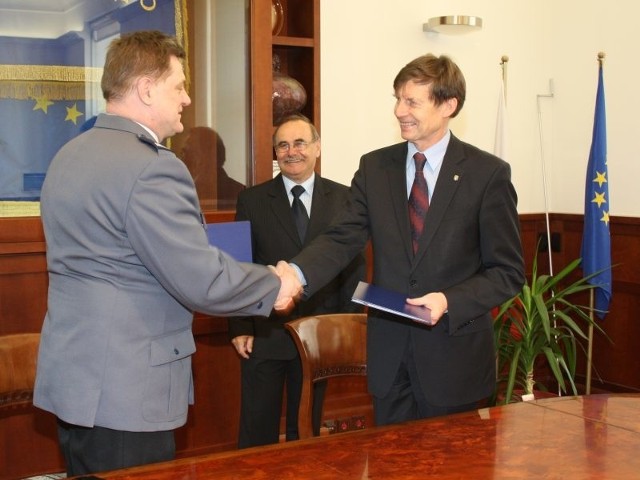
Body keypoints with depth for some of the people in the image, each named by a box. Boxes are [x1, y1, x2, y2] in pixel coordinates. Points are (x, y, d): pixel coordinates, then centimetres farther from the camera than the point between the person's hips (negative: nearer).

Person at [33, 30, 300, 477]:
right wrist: (274, 287, -5)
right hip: (124, 390, -9)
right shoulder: (151, 168, -21)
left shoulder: (71, 154, 9)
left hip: (73, 376, 9)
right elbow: (202, 282, -22)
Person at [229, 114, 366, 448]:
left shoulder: (343, 199, 3)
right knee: (257, 432, 8)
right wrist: (239, 328, -5)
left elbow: (355, 264, 4)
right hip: (263, 333, 0)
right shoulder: (252, 200, 2)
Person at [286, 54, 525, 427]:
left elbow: (508, 271, -5)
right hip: (389, 355, 3)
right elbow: (343, 239, -5)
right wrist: (297, 274, -23)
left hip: (454, 357, -3)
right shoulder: (374, 167, 4)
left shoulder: (489, 173, -7)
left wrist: (450, 301, -20)